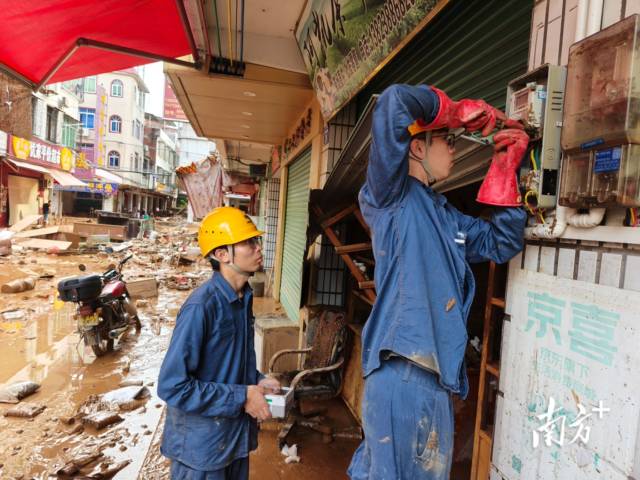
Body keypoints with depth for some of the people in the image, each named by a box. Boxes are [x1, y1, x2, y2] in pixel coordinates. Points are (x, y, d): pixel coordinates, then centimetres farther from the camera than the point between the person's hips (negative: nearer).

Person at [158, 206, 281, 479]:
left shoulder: (243, 298, 0)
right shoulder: (201, 307, -26)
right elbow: (172, 386, -26)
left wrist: (257, 381, -4)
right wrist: (241, 397, -23)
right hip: (201, 444, -7)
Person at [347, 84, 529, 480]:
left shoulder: (445, 215, 18)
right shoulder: (390, 195, -6)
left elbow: (502, 243, 21)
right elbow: (395, 102, -17)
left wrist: (506, 166, 18)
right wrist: (459, 111, 1)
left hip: (439, 373, 9)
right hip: (402, 371, -9)